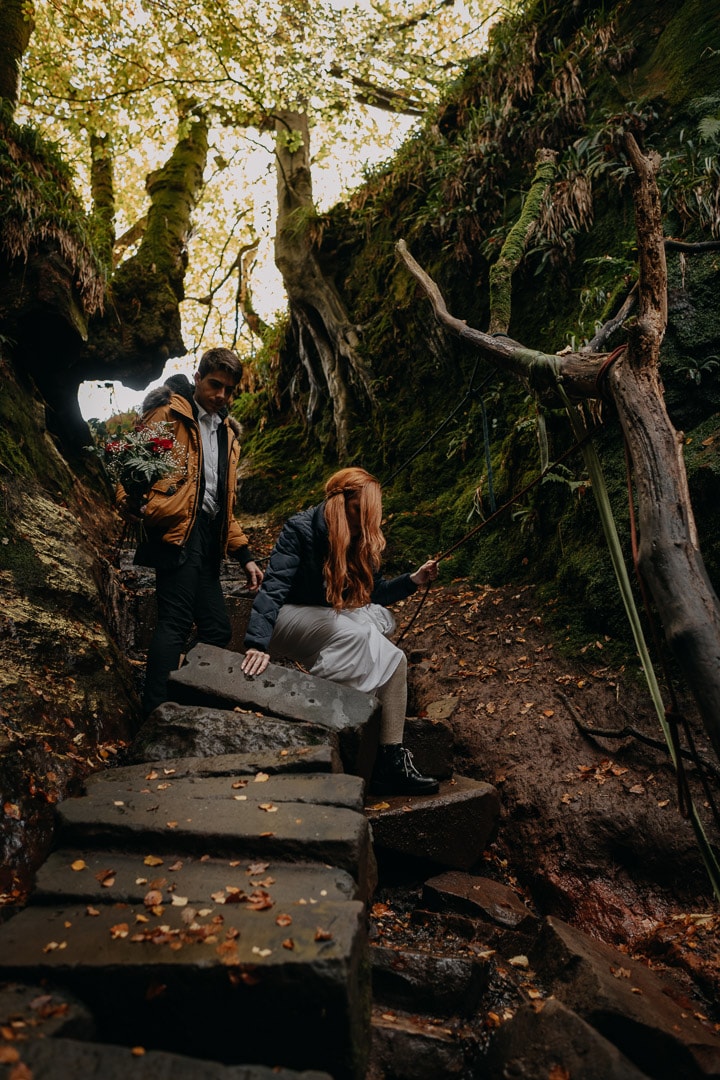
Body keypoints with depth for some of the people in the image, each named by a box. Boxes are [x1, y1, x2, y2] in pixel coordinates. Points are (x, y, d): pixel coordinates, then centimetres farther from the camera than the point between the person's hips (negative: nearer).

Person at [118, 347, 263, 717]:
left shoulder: (227, 433, 26)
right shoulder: (169, 413, 5)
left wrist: (245, 555, 20)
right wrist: (129, 503, -28)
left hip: (209, 535, 8)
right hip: (178, 529, -7)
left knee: (217, 629, 6)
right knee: (175, 622, -14)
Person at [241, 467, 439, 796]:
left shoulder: (362, 539, 3)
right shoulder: (301, 529, -18)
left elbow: (371, 592, 12)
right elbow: (273, 587, -28)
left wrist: (413, 580, -2)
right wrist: (257, 643, -40)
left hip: (333, 617, 7)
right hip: (291, 618, -7)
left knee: (394, 659, -16)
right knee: (356, 633, -34)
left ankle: (390, 762, -14)